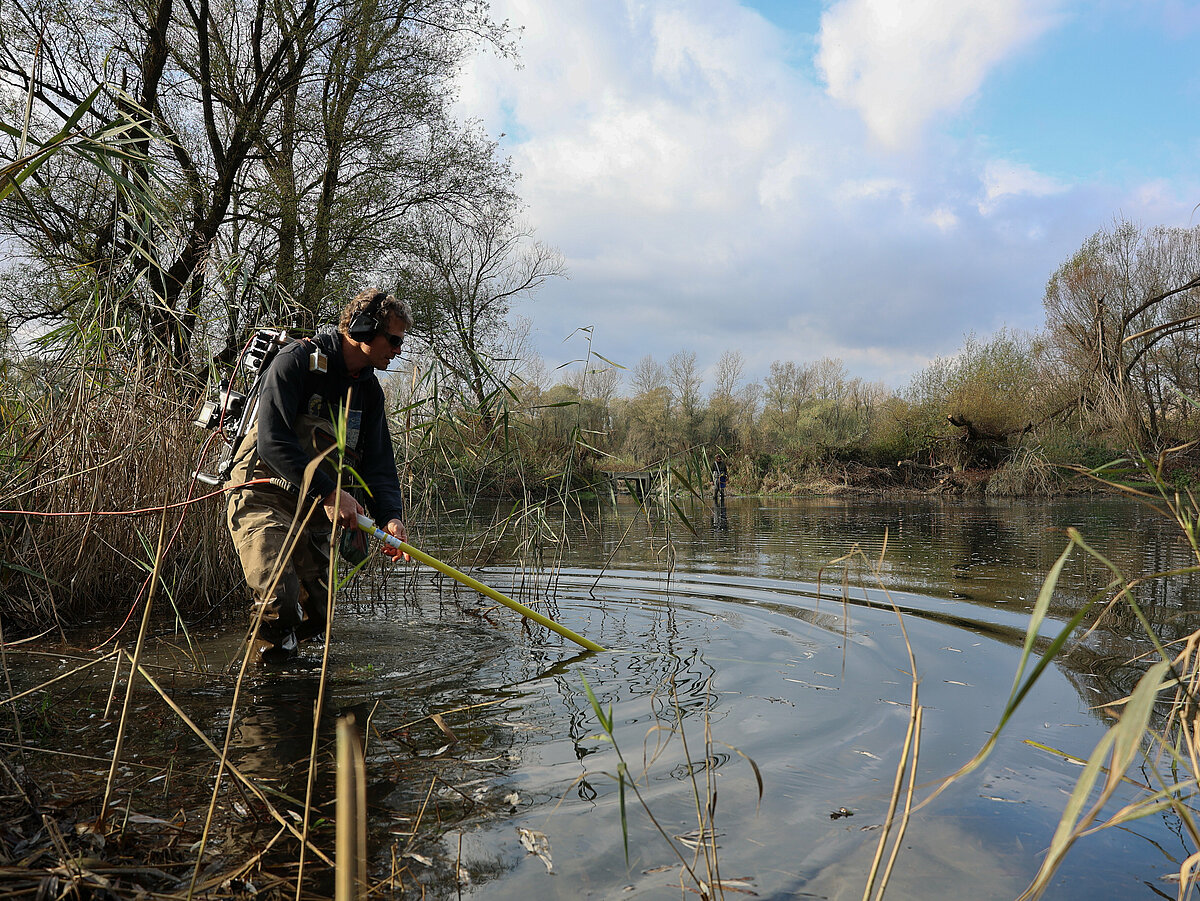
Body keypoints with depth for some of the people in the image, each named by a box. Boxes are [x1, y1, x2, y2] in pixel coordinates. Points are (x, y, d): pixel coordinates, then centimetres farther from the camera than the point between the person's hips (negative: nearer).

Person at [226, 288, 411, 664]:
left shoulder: (369, 389, 8)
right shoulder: (296, 361, -14)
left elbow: (378, 462, 4)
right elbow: (272, 441, -24)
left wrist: (390, 516, -15)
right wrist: (328, 492, -30)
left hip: (317, 508, 7)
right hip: (264, 497, -7)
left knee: (316, 615, 8)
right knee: (279, 604, -20)